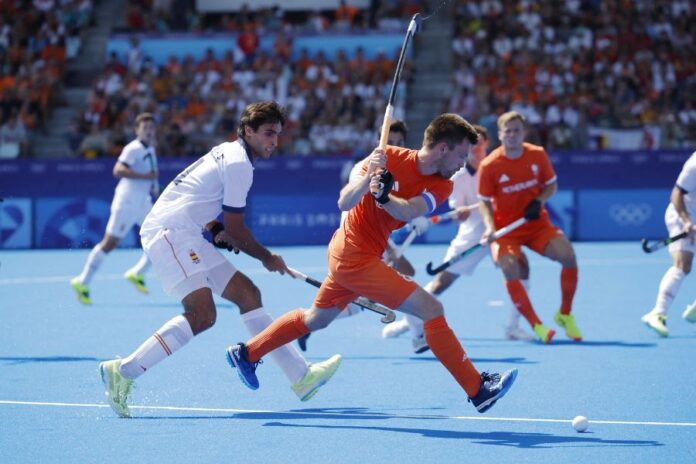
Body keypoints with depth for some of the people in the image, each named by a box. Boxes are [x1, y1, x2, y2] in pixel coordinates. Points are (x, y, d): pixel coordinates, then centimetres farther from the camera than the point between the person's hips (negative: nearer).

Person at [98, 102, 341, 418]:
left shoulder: (226, 152, 20)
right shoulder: (239, 163, -11)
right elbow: (235, 230, -8)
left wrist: (216, 231, 14)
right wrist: (268, 259, 7)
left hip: (186, 236, 10)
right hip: (170, 232, -10)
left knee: (248, 294, 7)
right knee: (202, 315, -23)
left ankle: (300, 376, 8)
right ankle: (123, 371, -22)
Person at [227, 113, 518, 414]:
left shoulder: (441, 186, -3)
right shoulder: (389, 158, -18)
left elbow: (408, 211, -24)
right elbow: (344, 203, -20)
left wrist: (383, 195, -44)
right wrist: (368, 178, -38)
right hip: (354, 256, -8)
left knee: (316, 319, 25)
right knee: (431, 309, -14)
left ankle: (246, 353, 41)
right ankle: (478, 390, -11)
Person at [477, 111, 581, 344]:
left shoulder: (538, 155, -6)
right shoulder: (489, 166, -13)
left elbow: (551, 185, 7)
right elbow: (485, 202, -3)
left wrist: (538, 201, -13)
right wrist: (490, 227, -20)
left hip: (537, 223, 2)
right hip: (506, 228, -2)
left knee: (568, 255, -19)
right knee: (510, 268, -28)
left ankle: (565, 315, 3)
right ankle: (536, 326, -16)